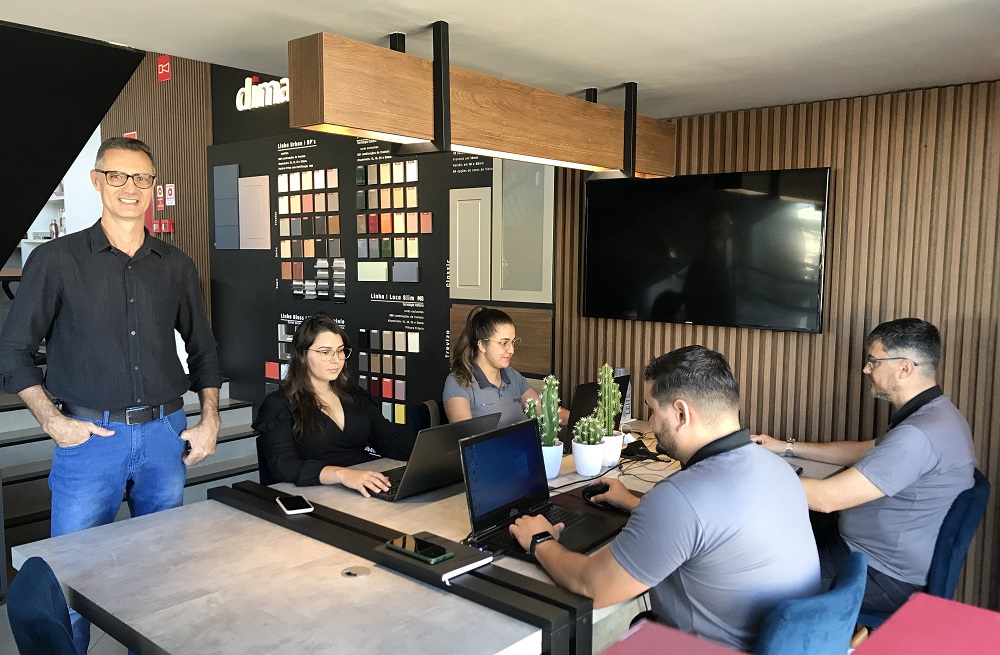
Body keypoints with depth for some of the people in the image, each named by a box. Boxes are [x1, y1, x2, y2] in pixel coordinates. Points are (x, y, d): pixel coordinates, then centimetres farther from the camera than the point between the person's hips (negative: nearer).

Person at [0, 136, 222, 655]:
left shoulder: (176, 266, 7)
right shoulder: (56, 260, -2)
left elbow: (203, 349, 15)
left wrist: (210, 421, 7)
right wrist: (52, 421, -8)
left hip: (165, 435, 3)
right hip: (90, 437, -3)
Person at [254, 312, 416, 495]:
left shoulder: (354, 395, 16)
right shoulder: (279, 404, -2)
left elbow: (390, 437, 7)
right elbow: (283, 466, -16)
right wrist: (342, 474, -32)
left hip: (369, 490, 5)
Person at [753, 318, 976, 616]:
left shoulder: (919, 434, -30)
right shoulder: (933, 414, 5)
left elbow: (827, 498, -30)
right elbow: (865, 451, 20)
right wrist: (788, 447, 18)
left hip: (887, 580, -10)